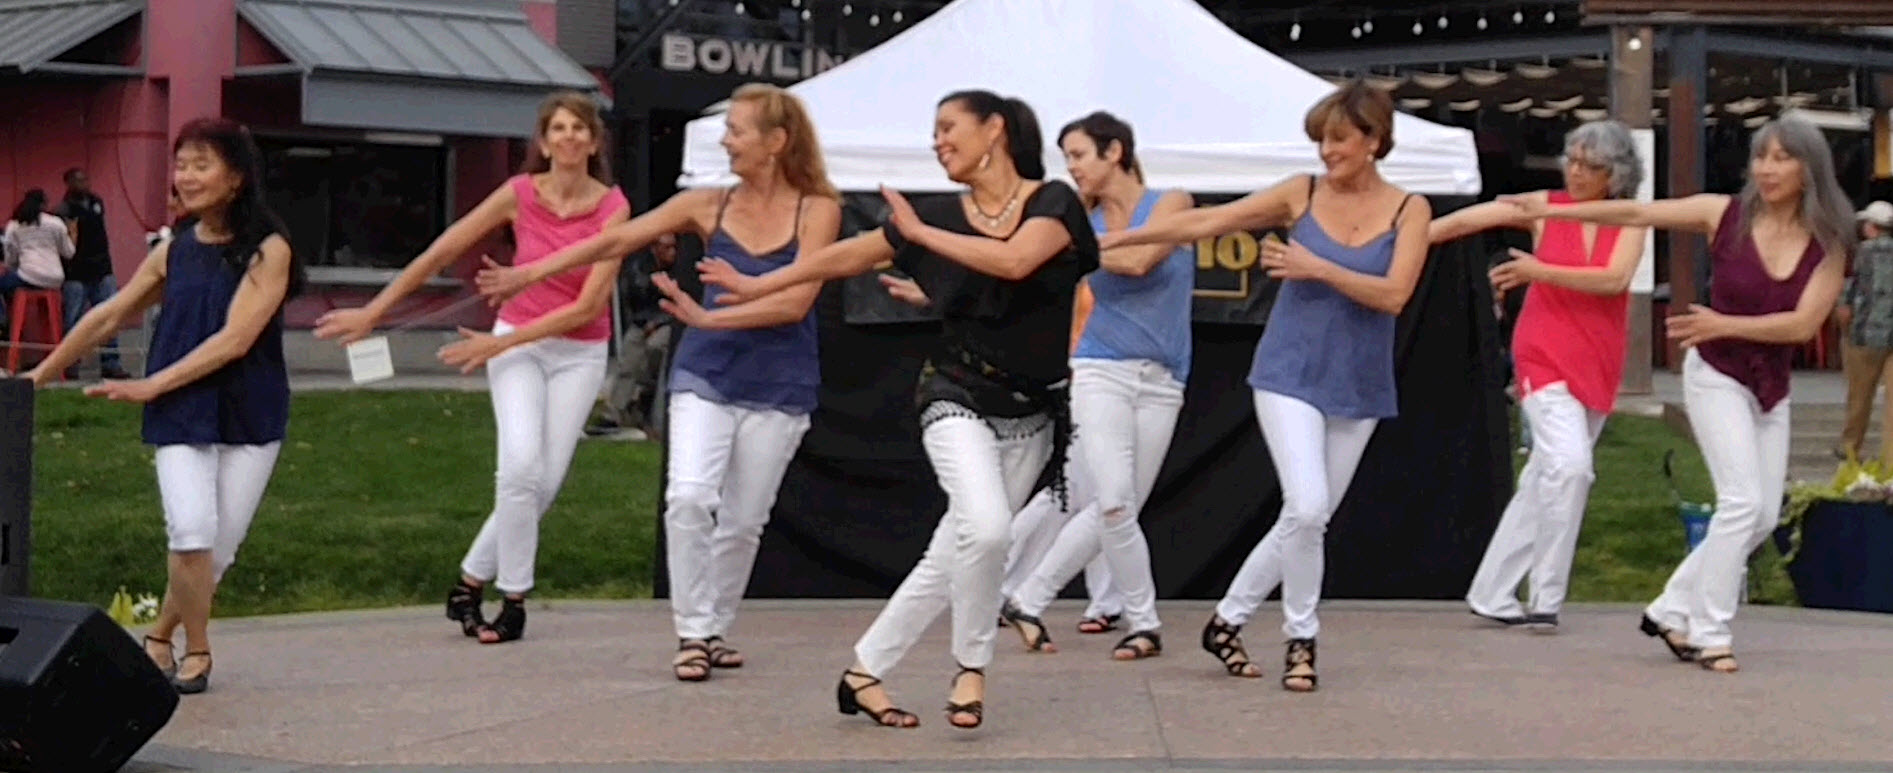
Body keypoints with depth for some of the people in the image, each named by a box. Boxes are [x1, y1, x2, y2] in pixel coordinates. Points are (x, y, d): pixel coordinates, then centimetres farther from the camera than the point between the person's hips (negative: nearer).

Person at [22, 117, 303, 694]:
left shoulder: (268, 251, -5)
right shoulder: (173, 252, 7)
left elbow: (234, 340, -13)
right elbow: (107, 318, 17)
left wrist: (151, 386, -15)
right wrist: (41, 375, 20)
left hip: (249, 415, -2)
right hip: (182, 415, 2)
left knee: (219, 549, -1)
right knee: (191, 532, -16)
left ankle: (160, 639, 21)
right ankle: (196, 652, 1)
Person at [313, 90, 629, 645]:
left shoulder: (613, 208, -10)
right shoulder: (520, 193, -6)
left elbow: (589, 305, -14)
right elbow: (440, 253, 0)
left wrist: (499, 343, -17)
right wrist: (373, 312, 0)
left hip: (578, 354, 0)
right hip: (514, 343, 0)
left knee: (546, 481, -5)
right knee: (521, 466, -19)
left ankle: (473, 579, 13)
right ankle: (514, 598, -5)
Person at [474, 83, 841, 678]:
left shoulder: (817, 211, -5)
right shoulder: (709, 206, 3)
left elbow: (796, 301, -16)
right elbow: (616, 241, 7)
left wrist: (709, 317, -22)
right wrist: (532, 273, 6)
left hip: (778, 389, -1)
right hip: (705, 375, 1)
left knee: (742, 522, 3)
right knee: (688, 498, -17)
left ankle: (715, 630, 21)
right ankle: (693, 633, -6)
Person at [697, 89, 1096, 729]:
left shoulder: (1052, 203, -3)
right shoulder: (941, 215, 3)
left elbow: (1015, 260, -22)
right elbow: (848, 255, 11)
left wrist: (920, 233, -12)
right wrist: (756, 286, 15)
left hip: (1032, 415, 1)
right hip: (959, 398, -1)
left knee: (949, 559, 5)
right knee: (986, 529, -27)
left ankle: (864, 674, 18)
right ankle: (971, 669, -7)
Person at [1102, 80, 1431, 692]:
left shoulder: (1408, 210, 0)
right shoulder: (1302, 194, 0)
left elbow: (1393, 295, -11)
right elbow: (1207, 222, -1)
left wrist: (1319, 268, -20)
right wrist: (1118, 237, -3)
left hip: (1358, 386, 2)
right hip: (1291, 373, -2)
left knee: (1308, 519, 6)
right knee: (1307, 508, -17)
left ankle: (1228, 620, 22)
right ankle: (1301, 638, 1)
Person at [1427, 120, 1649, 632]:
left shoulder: (1629, 222, 3)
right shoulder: (1545, 207, 0)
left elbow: (1615, 278, -12)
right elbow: (1464, 221, 0)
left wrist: (1541, 272, -21)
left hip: (1597, 367, 3)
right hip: (1545, 356, -3)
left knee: (1542, 481, 9)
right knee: (1568, 464, -22)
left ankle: (1492, 595, 18)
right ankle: (1545, 600, -14)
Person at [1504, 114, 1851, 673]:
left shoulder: (1829, 245, -5)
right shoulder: (1726, 215, -9)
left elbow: (1803, 323, -13)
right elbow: (1636, 214, -4)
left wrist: (1724, 324, -24)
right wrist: (1555, 210, -4)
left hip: (1772, 388, 4)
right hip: (1717, 375, -4)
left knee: (1763, 516, 5)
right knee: (1743, 501, -16)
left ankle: (1672, 611, 19)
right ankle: (1708, 634, -7)